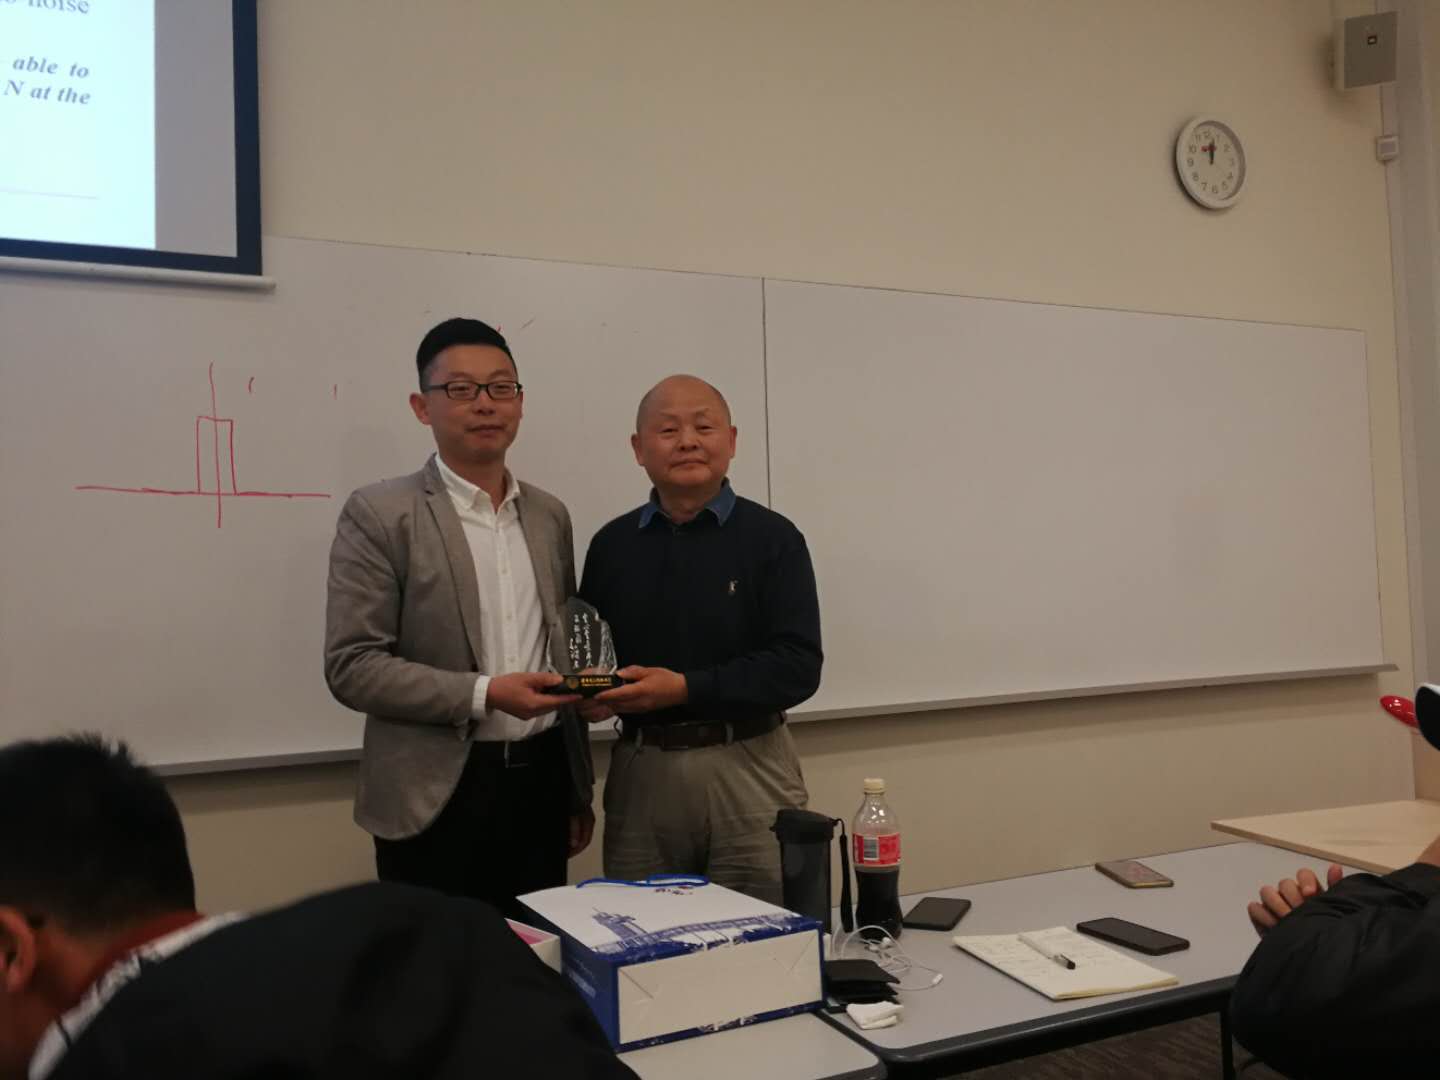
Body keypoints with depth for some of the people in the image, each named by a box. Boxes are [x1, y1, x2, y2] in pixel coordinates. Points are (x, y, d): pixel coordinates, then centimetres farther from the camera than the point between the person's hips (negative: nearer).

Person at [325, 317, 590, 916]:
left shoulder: (550, 515, 10)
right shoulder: (379, 514, -7)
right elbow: (351, 666, -12)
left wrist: (579, 789, 15)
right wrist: (483, 694, -21)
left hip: (541, 785, 5)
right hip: (438, 797, -5)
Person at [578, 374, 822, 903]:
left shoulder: (772, 538, -3)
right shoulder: (612, 544, 8)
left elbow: (798, 665, -10)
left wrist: (686, 688, -18)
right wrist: (589, 693, -8)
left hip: (747, 766, -2)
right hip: (638, 770, 3)